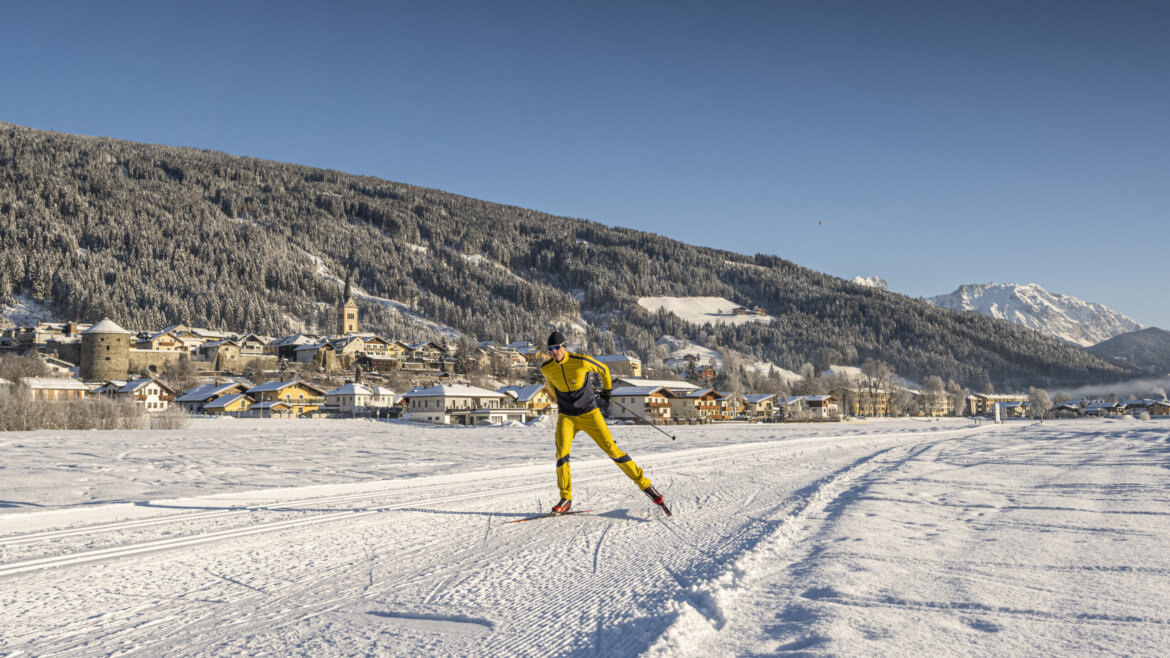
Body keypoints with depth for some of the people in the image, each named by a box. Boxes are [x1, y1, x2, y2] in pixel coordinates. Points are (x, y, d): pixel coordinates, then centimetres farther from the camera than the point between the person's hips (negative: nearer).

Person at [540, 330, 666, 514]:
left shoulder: (582, 362, -19)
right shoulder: (546, 369, -8)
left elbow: (603, 370, 1)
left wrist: (606, 394, 13)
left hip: (590, 414, -2)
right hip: (566, 417, 2)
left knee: (612, 449, -6)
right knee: (561, 453, -16)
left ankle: (644, 484, 3)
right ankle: (566, 498, -2)